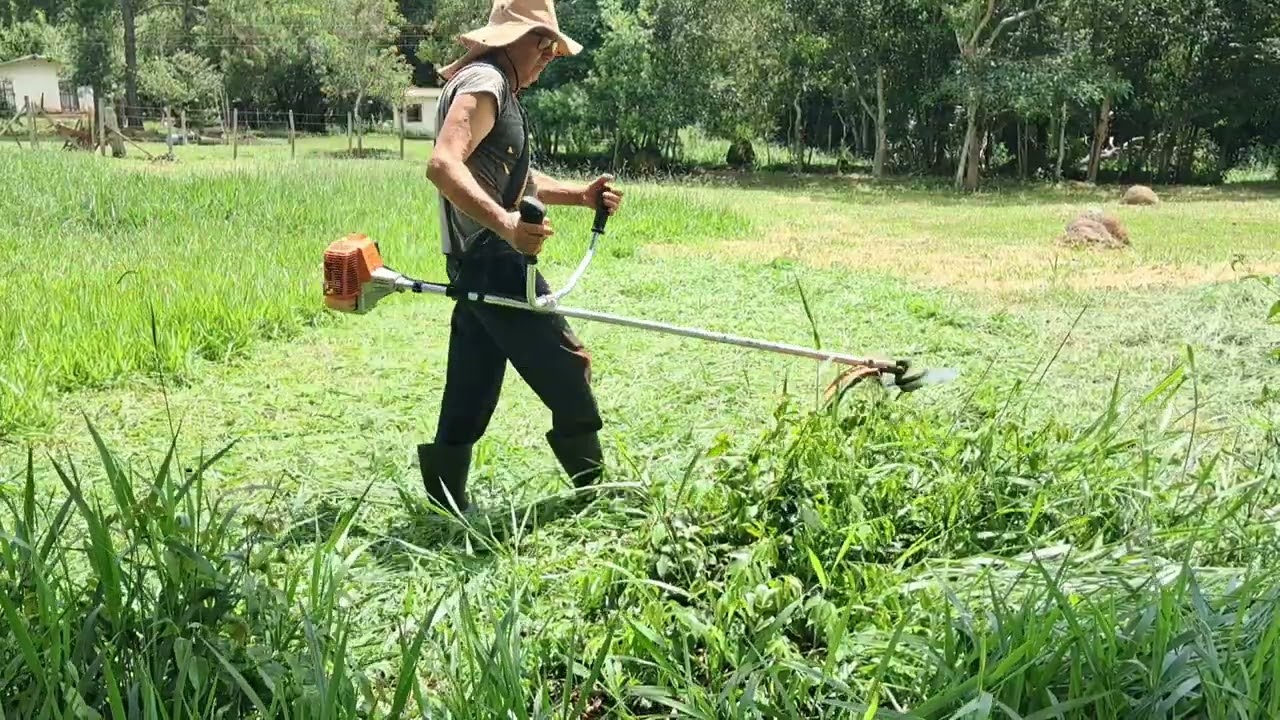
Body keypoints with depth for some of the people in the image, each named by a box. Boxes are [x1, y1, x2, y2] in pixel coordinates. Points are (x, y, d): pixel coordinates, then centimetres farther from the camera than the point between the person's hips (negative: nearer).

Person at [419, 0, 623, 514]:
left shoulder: (497, 90, 20)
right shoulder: (483, 83, -14)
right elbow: (443, 165, -30)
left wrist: (580, 195, 14)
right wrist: (504, 222, -44)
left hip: (479, 266, 11)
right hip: (494, 261, -11)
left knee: (469, 397, 12)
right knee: (567, 370, -2)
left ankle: (446, 508, 17)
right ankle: (595, 495, 10)